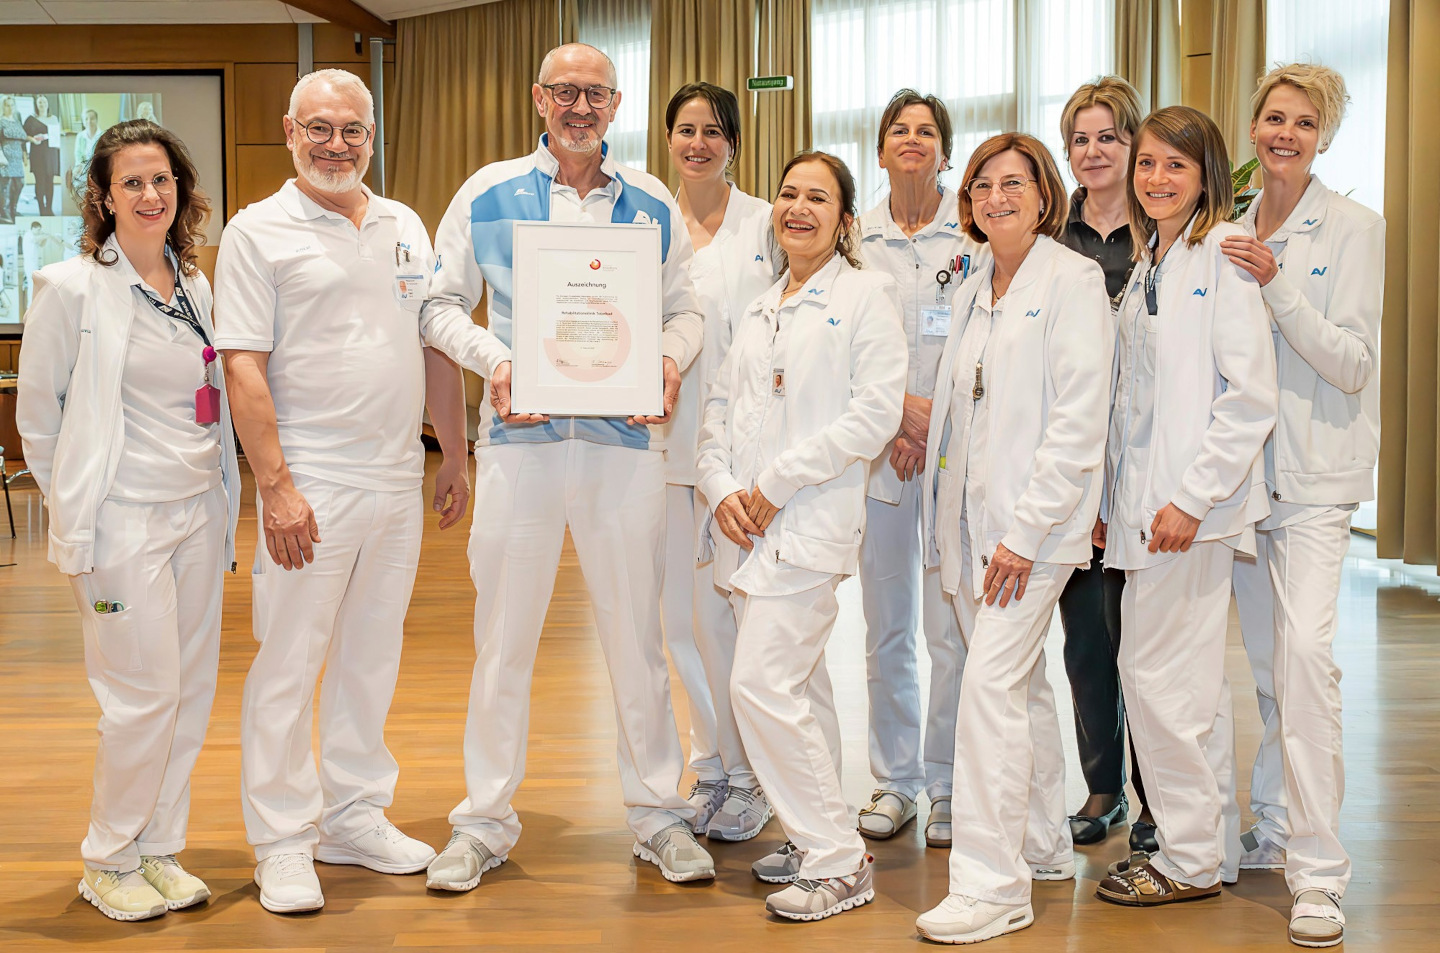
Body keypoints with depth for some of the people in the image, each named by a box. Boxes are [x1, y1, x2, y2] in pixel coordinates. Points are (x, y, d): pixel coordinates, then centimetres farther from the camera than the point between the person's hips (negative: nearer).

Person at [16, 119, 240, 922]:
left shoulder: (198, 289, 10)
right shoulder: (71, 289, -7)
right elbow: (38, 414, -1)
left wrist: (227, 504, 12)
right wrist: (75, 511, 1)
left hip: (199, 514, 6)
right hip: (125, 522, -6)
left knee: (192, 689, 9)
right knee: (145, 694, -4)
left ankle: (159, 849, 23)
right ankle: (109, 863, 14)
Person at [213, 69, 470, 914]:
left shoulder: (405, 227, 13)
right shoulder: (259, 233, -4)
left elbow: (438, 349, 16)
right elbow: (244, 368, -10)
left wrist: (456, 457, 12)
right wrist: (276, 486, -17)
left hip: (398, 481, 6)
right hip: (311, 486, -5)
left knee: (372, 657, 14)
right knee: (289, 665, 1)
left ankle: (355, 818, 27)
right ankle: (283, 843, 12)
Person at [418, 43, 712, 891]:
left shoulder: (654, 205, 10)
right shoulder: (488, 194, 6)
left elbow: (687, 309, 12)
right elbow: (443, 303, 6)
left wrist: (671, 361, -10)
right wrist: (495, 361, -12)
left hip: (627, 438, 1)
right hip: (521, 433, -1)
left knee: (638, 630, 7)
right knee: (504, 633, 5)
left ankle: (659, 812, 20)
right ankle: (485, 821, 18)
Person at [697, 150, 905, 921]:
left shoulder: (866, 294, -3)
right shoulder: (761, 308, 18)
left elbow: (875, 413, -13)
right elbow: (722, 404, 15)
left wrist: (777, 484, -13)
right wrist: (722, 487, -4)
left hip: (813, 519, -7)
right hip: (749, 523, 7)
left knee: (761, 684, -13)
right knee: (799, 684, 14)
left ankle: (839, 864, -3)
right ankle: (815, 837, 26)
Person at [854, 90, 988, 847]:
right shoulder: (855, 237, 9)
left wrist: (940, 424, -10)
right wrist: (902, 408, -10)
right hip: (877, 451, 2)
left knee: (952, 629, -3)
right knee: (886, 628, 7)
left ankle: (948, 785, 10)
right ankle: (894, 781, 19)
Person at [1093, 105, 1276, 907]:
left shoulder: (1224, 252, -9)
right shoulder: (1148, 263, 16)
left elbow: (1252, 394, -16)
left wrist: (1192, 497, -18)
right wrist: (1110, 496, 13)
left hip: (1192, 505, -8)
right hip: (1144, 500, 8)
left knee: (1156, 670, -5)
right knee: (1194, 676, 13)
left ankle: (1192, 858, 8)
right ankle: (1216, 846, 23)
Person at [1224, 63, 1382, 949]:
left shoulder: (1354, 228, -4)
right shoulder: (1234, 233, 11)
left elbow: (1354, 363, -11)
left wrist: (1276, 284, -18)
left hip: (1316, 471, -5)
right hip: (1244, 467, 5)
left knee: (1305, 652, -17)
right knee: (1267, 662, 11)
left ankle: (1318, 874, -13)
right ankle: (1277, 829, 26)